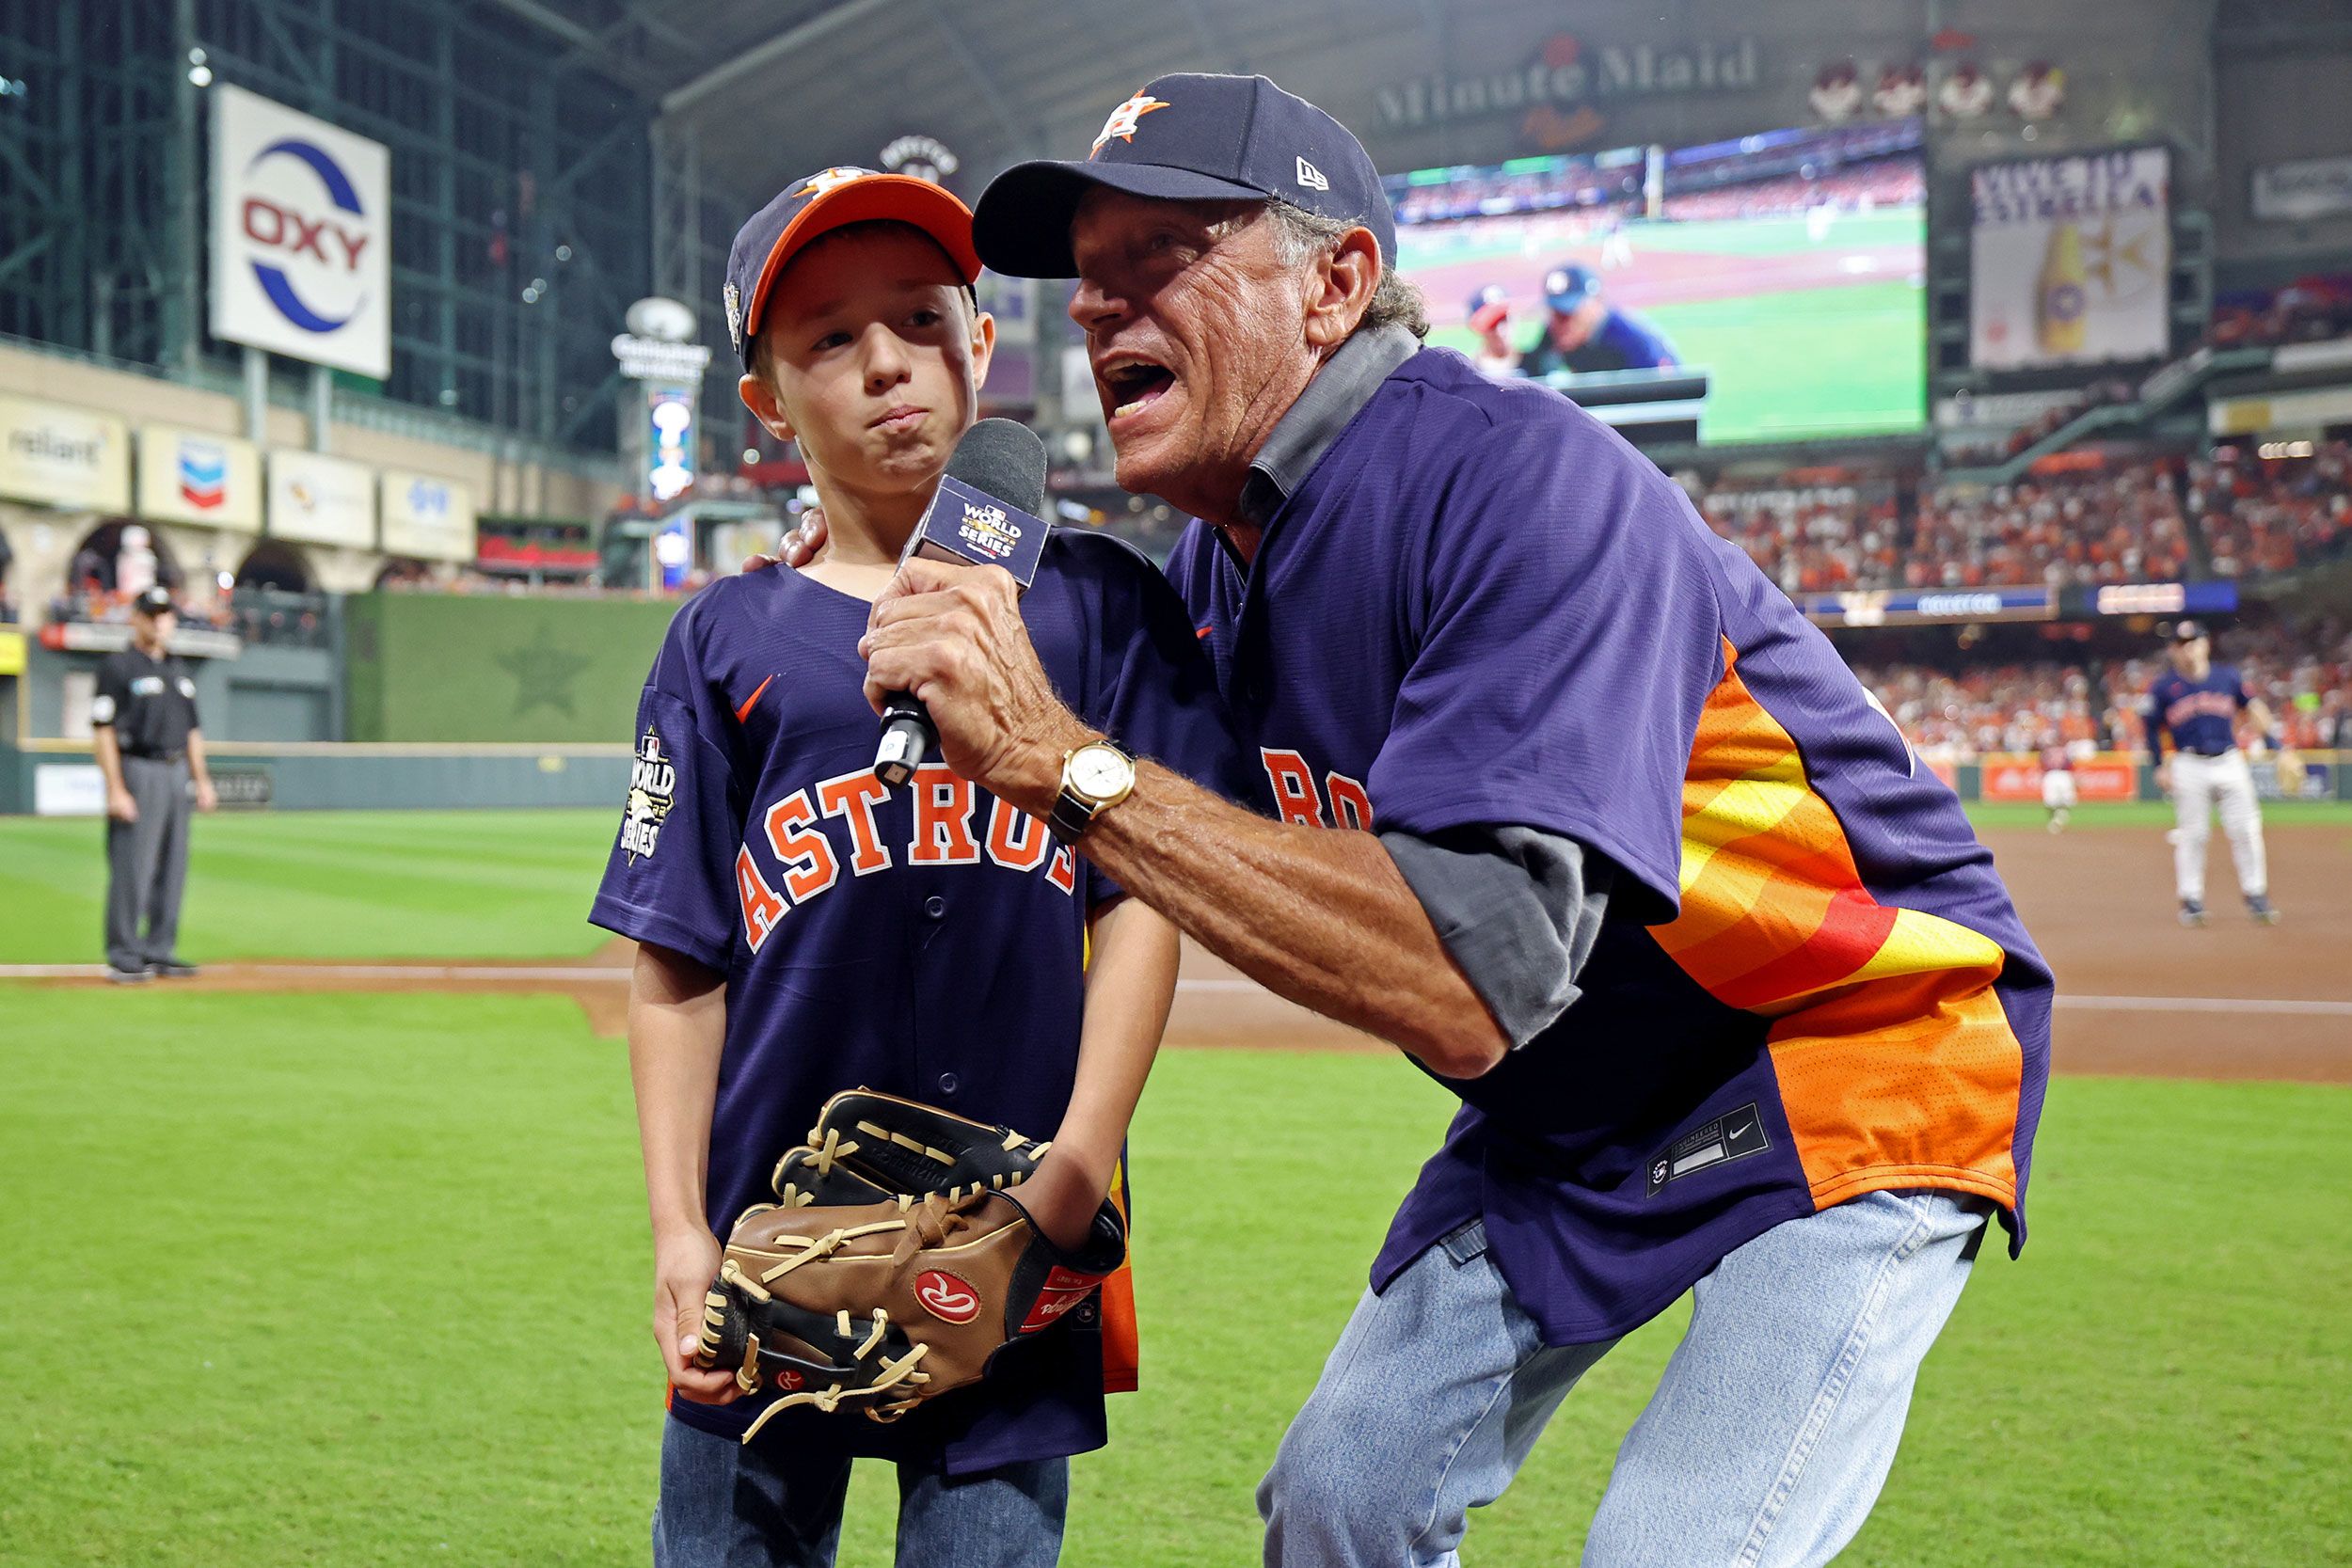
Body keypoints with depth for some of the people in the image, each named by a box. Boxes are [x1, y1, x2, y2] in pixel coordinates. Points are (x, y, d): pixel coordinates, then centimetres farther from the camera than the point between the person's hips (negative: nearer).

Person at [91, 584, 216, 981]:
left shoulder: (180, 671, 18)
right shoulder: (118, 666, -4)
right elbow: (103, 730, -10)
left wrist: (201, 779, 13)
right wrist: (115, 790, -17)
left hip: (177, 772, 7)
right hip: (137, 773, -7)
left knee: (172, 869, 8)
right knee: (131, 869, -8)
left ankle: (160, 951, 16)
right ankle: (123, 957, -2)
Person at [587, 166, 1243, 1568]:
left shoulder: (1096, 601, 5)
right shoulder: (726, 641, 7)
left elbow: (1144, 901, -1)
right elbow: (679, 965, 5)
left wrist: (1077, 1169, -11)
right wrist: (681, 1231, -2)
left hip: (1018, 1243, -1)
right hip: (771, 1240, 1)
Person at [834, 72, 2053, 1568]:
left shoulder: (1522, 478, -30)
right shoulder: (1217, 563, -3)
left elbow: (1475, 984, -41)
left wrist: (1059, 759, -41)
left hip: (1850, 1067, -8)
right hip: (1573, 1097, 8)